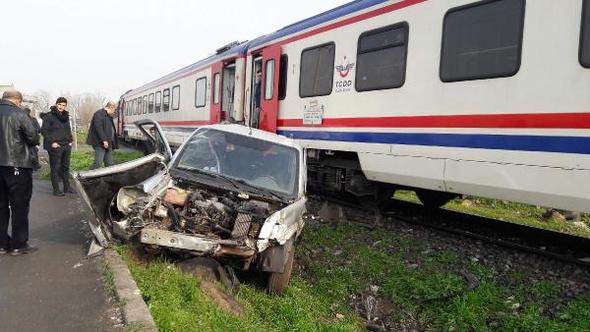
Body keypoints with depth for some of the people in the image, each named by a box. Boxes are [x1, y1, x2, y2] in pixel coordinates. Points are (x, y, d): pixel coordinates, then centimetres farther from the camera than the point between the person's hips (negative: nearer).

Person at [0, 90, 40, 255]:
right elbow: (33, 138, -11)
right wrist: (27, 143, 9)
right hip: (17, 165, -6)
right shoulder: (18, 114, -11)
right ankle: (18, 245, 8)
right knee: (19, 206, 3)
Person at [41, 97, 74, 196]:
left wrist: (70, 140, 12)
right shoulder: (49, 116, -7)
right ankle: (56, 189, 4)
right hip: (55, 146, -7)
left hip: (66, 146, 7)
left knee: (66, 167, 14)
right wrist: (52, 142, -15)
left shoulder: (66, 116, 15)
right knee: (55, 168, -2)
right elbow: (44, 130, -10)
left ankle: (67, 187, 24)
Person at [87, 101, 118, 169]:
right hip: (100, 143, -10)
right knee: (98, 164, -11)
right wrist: (104, 140, -24)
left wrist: (113, 144, 16)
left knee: (109, 164, 10)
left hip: (108, 144, 10)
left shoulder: (108, 116, 20)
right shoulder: (99, 114, -10)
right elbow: (98, 128, -20)